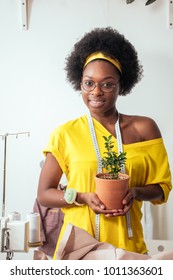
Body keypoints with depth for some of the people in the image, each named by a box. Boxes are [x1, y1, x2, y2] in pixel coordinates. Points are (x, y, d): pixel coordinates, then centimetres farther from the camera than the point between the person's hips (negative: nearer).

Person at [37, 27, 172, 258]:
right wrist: (82, 197, -16)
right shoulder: (65, 134, -4)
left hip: (128, 245, 1)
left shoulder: (144, 128, -1)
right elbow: (44, 194, 0)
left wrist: (136, 192, -15)